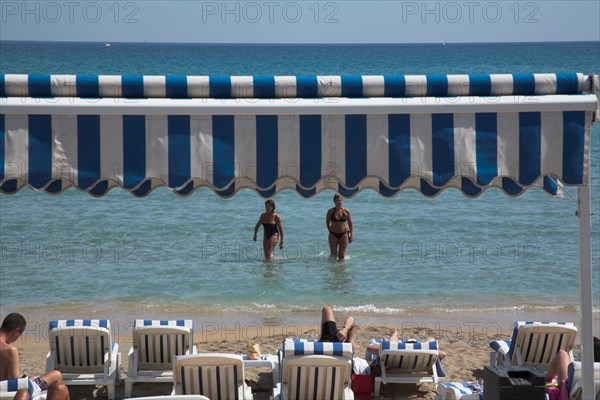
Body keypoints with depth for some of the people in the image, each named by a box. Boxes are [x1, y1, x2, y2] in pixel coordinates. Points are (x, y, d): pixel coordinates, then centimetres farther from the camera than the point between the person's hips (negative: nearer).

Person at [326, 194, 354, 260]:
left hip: (344, 234, 0)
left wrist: (352, 235, -2)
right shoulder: (330, 211, -3)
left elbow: (350, 223, 3)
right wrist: (330, 231, 5)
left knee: (342, 254, 1)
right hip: (333, 234, 0)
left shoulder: (346, 211, -2)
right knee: (333, 254, 1)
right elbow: (327, 223, 11)